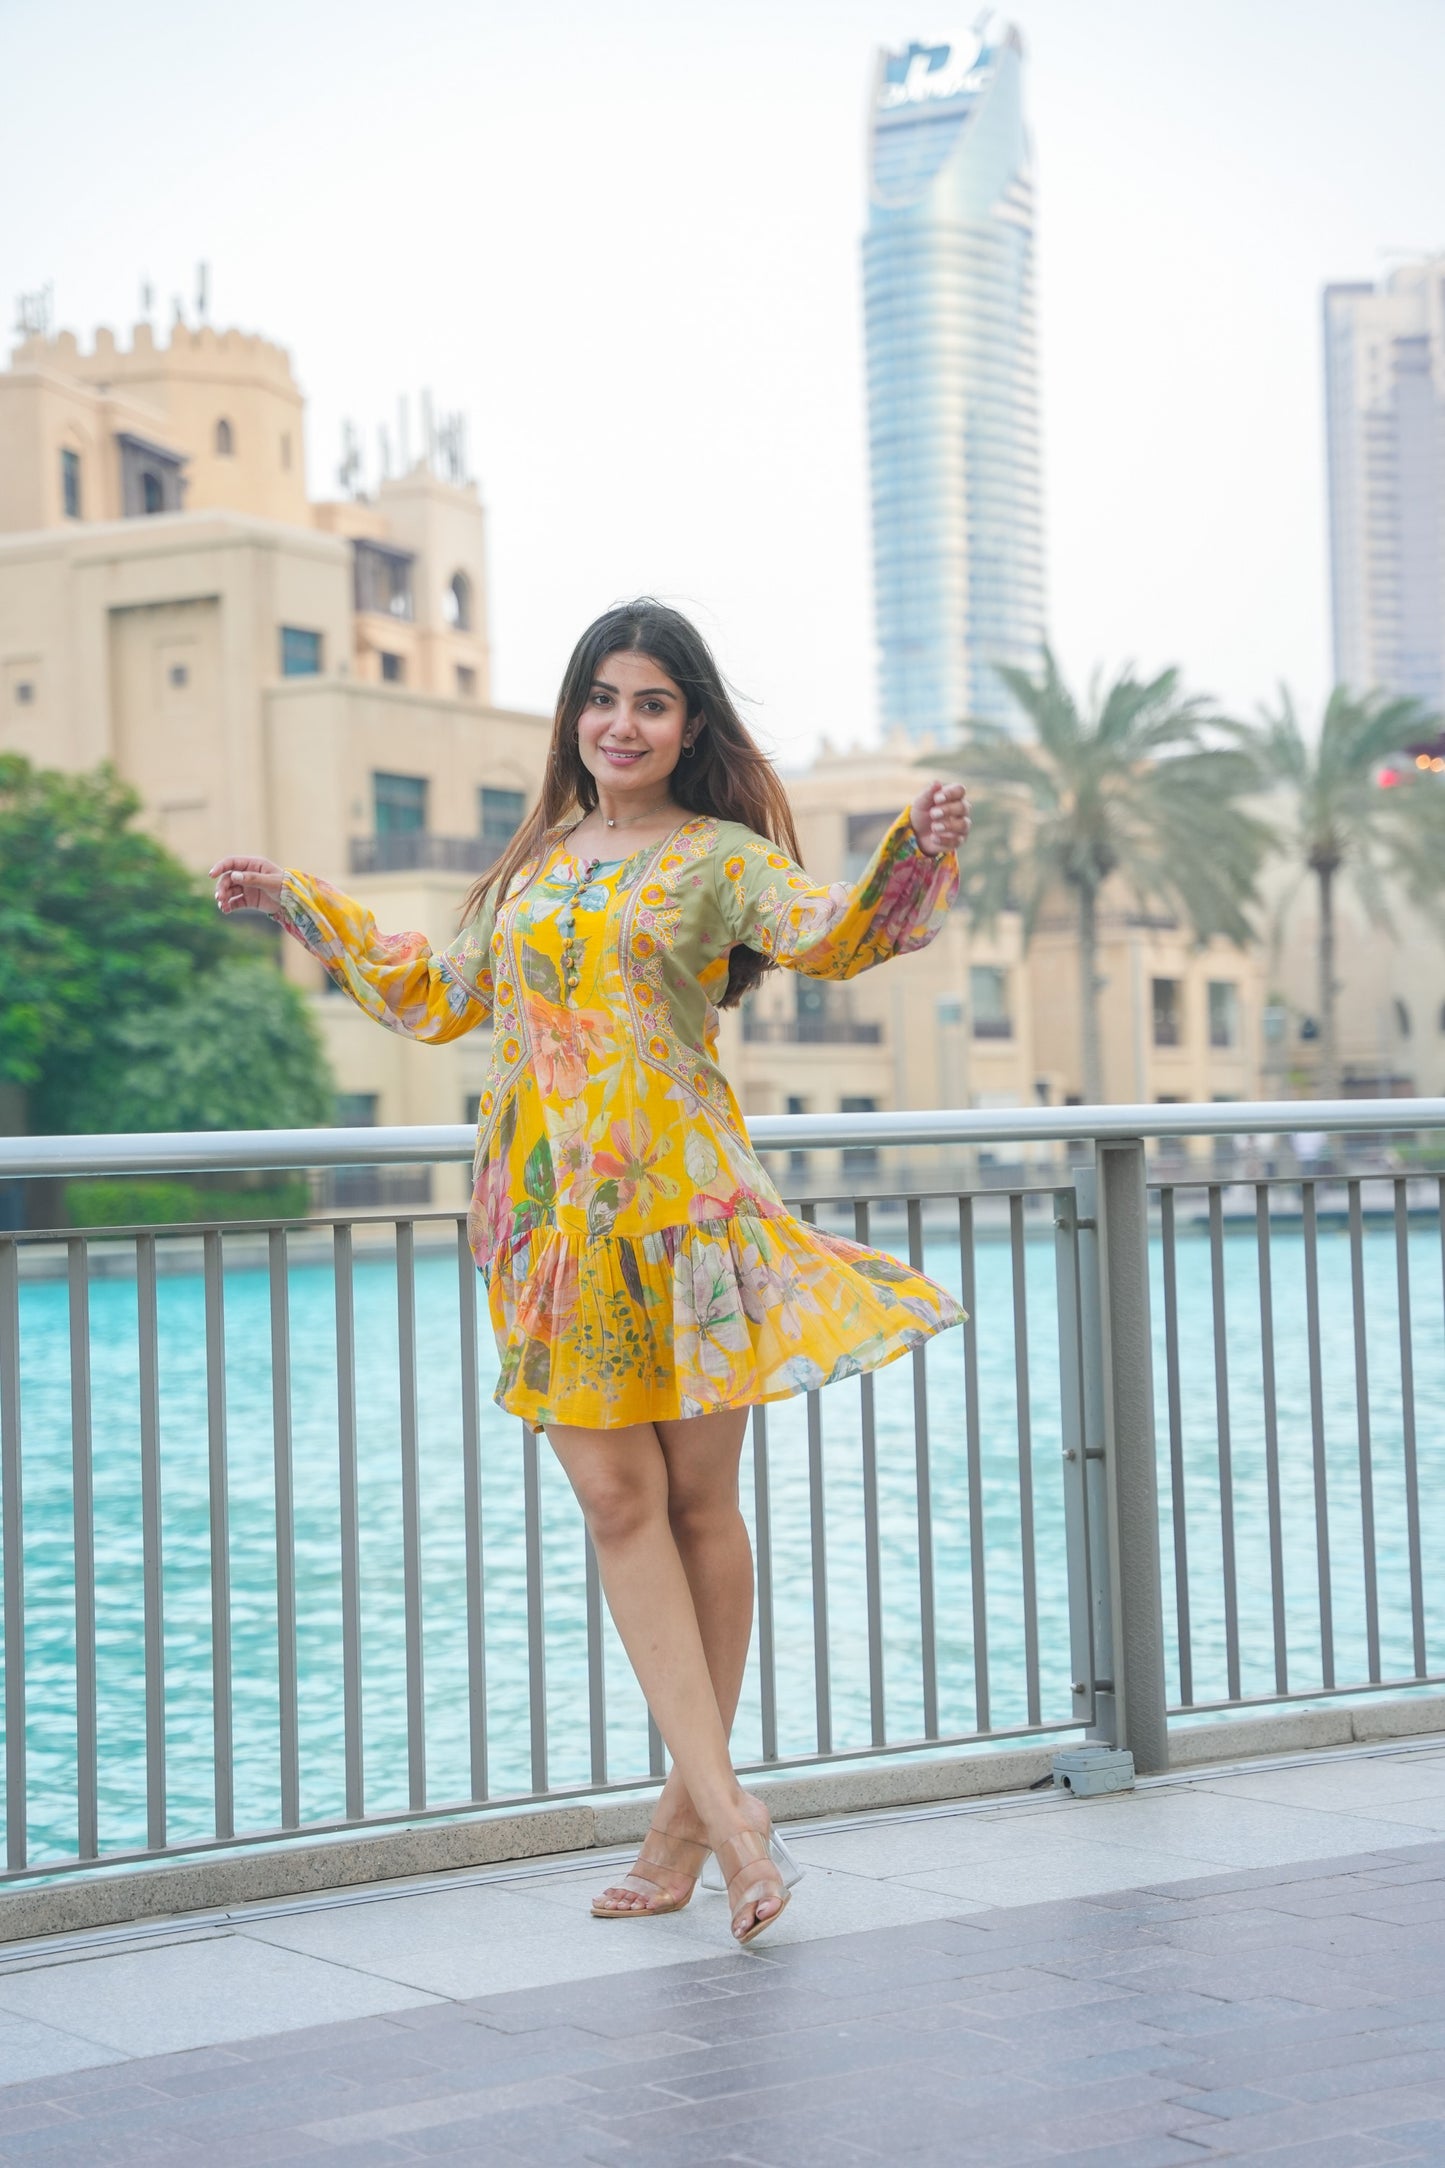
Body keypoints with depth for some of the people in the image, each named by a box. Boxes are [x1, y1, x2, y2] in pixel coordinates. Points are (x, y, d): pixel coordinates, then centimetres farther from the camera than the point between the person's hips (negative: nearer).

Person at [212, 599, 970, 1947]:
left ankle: (689, 1811, 11)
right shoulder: (535, 865, 17)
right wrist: (302, 910, 33)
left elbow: (828, 938, -16)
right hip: (551, 1213, 4)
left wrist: (913, 853, -33)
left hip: (678, 1202, -4)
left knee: (698, 1497, 1)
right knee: (617, 1497, -4)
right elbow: (435, 996, 29)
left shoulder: (721, 857, 3)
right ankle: (724, 1805, -4)